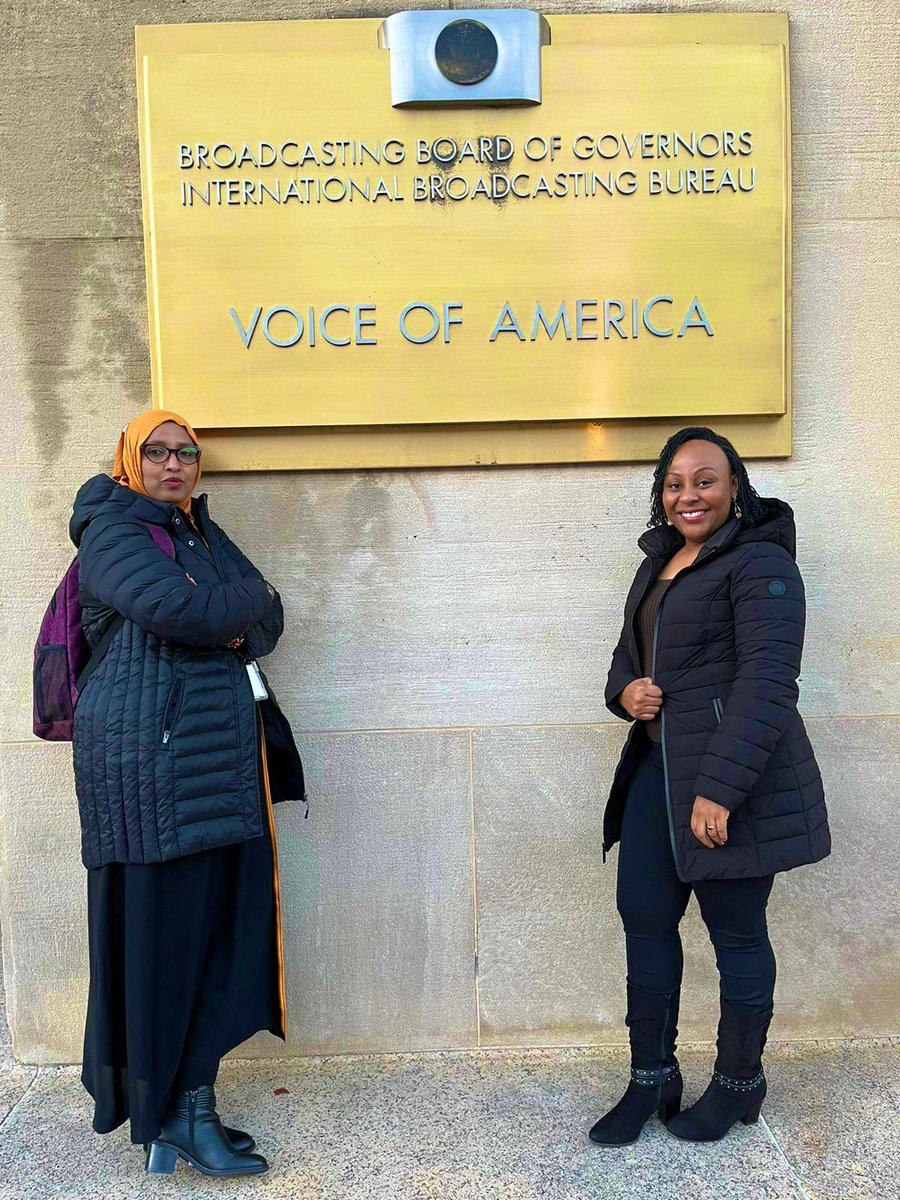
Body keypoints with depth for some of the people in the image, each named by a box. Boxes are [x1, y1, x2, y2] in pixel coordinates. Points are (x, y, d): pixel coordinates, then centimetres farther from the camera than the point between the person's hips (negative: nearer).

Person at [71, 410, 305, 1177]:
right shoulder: (113, 531, -2)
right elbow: (178, 608, -20)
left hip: (220, 754, 7)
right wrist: (245, 599, -2)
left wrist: (236, 628, -9)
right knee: (157, 926, -1)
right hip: (150, 752, -7)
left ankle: (191, 1099, 18)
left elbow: (268, 620, 12)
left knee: (220, 922, 6)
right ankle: (156, 1109, 14)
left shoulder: (202, 532, 20)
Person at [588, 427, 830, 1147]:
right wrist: (626, 690, 0)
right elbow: (629, 654, 24)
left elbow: (766, 682, -20)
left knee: (736, 933, 6)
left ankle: (739, 1084, 28)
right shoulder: (658, 567, 15)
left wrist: (720, 787, -25)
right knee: (645, 920, 10)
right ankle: (652, 1080, 27)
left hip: (736, 781, -8)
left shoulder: (760, 565, -11)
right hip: (657, 770, 8)